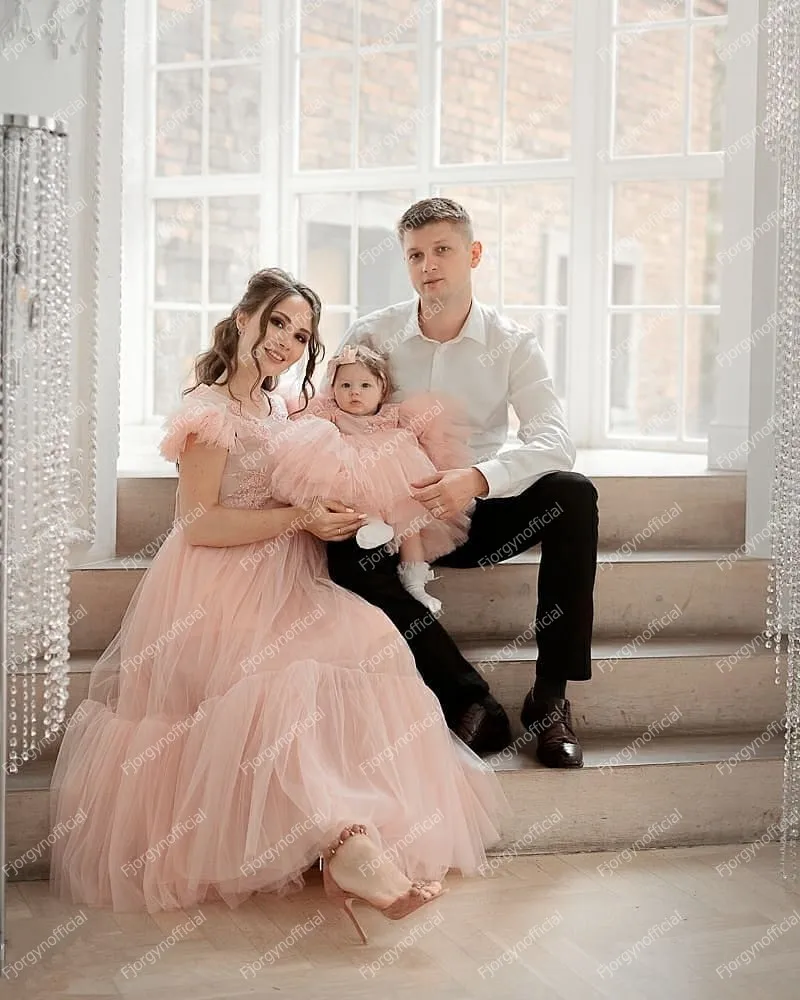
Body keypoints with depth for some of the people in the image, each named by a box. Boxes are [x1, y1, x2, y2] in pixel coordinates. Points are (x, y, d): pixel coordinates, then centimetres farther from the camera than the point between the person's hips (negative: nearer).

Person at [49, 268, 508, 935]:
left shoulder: (282, 412, 20)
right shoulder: (211, 411, -5)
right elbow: (199, 524, -13)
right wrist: (300, 519, -15)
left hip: (281, 589, 7)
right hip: (216, 596, -7)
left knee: (373, 641, -22)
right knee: (288, 677, -34)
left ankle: (358, 839, -30)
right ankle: (345, 840, -35)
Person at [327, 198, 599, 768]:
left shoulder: (512, 344, -4)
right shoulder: (372, 337, -1)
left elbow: (554, 440, -18)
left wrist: (477, 480, -36)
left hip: (484, 511, 0)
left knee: (573, 492, -28)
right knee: (346, 555, -32)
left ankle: (551, 696, -22)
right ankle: (468, 700, -24)